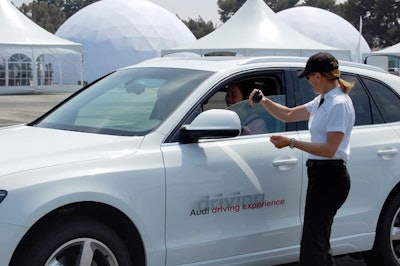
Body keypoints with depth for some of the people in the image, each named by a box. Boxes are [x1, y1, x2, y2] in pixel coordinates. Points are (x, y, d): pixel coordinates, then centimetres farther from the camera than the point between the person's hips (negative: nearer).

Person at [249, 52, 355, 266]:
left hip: (330, 177, -10)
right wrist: (264, 102, 9)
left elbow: (329, 150, -21)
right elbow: (289, 115, 22)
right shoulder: (322, 101, 13)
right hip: (320, 174, 10)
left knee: (312, 246, -10)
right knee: (319, 242, 17)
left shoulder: (339, 104, -16)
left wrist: (291, 143, -19)